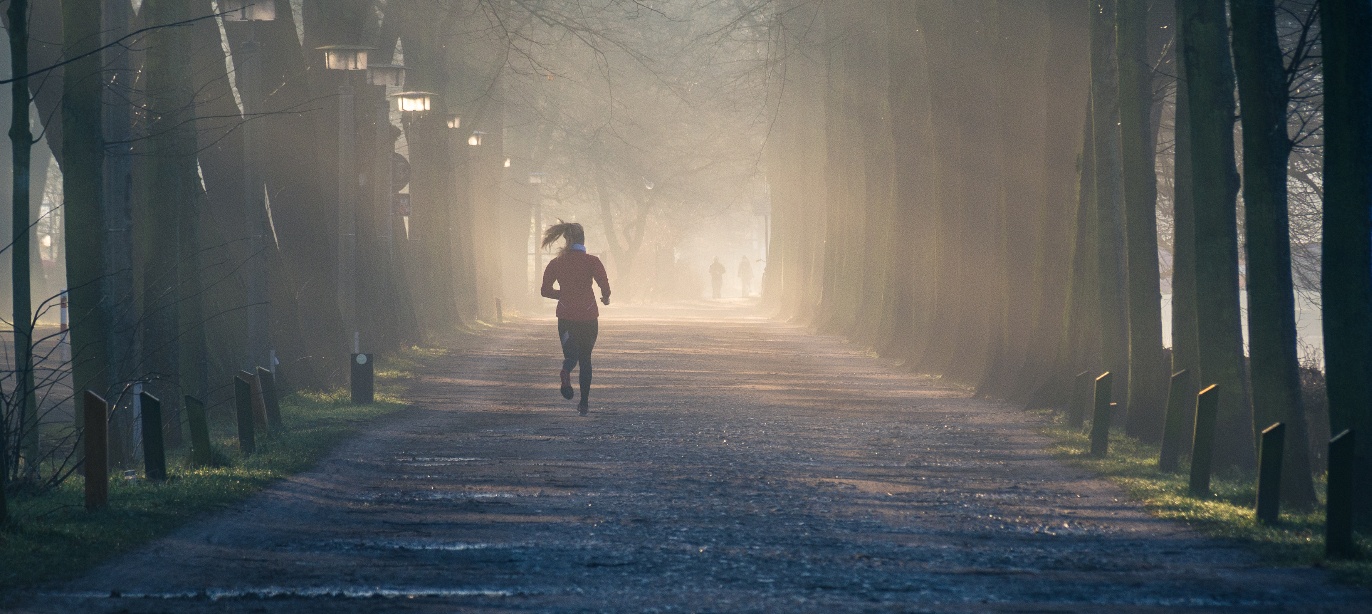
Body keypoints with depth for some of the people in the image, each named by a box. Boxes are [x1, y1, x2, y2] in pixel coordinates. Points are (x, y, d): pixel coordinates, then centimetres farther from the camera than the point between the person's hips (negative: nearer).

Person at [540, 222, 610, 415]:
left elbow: (545, 290, 3)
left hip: (565, 316, 1)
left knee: (571, 354, 10)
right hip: (588, 316, -1)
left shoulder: (556, 263, 1)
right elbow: (605, 285, -15)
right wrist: (605, 298, 8)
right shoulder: (592, 261, -7)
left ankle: (566, 371, -28)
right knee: (585, 358, 14)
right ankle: (584, 403, 11)